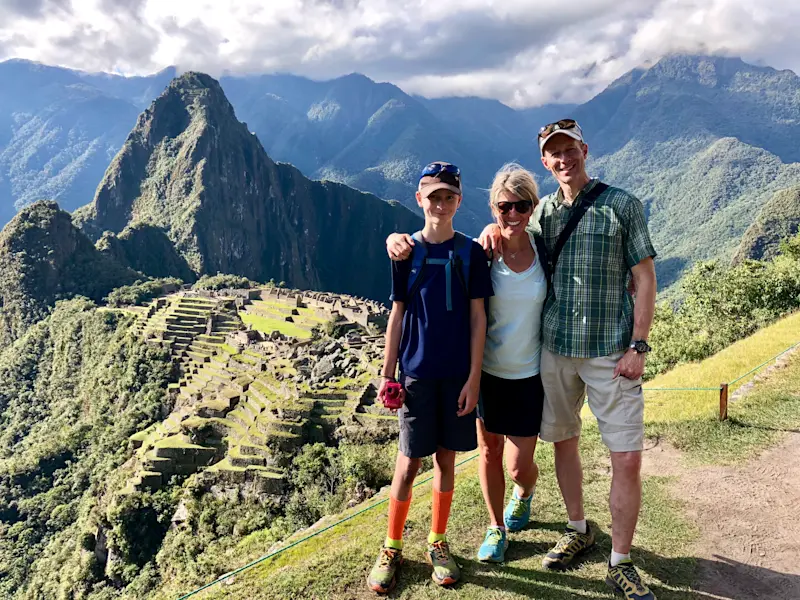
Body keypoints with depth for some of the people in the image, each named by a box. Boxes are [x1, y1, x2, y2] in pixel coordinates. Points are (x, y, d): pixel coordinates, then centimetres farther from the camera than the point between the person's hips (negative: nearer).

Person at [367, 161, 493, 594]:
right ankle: (391, 548, 21)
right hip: (416, 374, -1)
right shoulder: (406, 252, 1)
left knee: (446, 458, 11)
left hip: (458, 375, 1)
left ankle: (437, 544, 28)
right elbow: (397, 315, 3)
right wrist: (387, 375, 1)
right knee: (408, 462, 4)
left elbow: (477, 317, 0)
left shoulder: (470, 253, 1)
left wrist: (474, 377, -5)